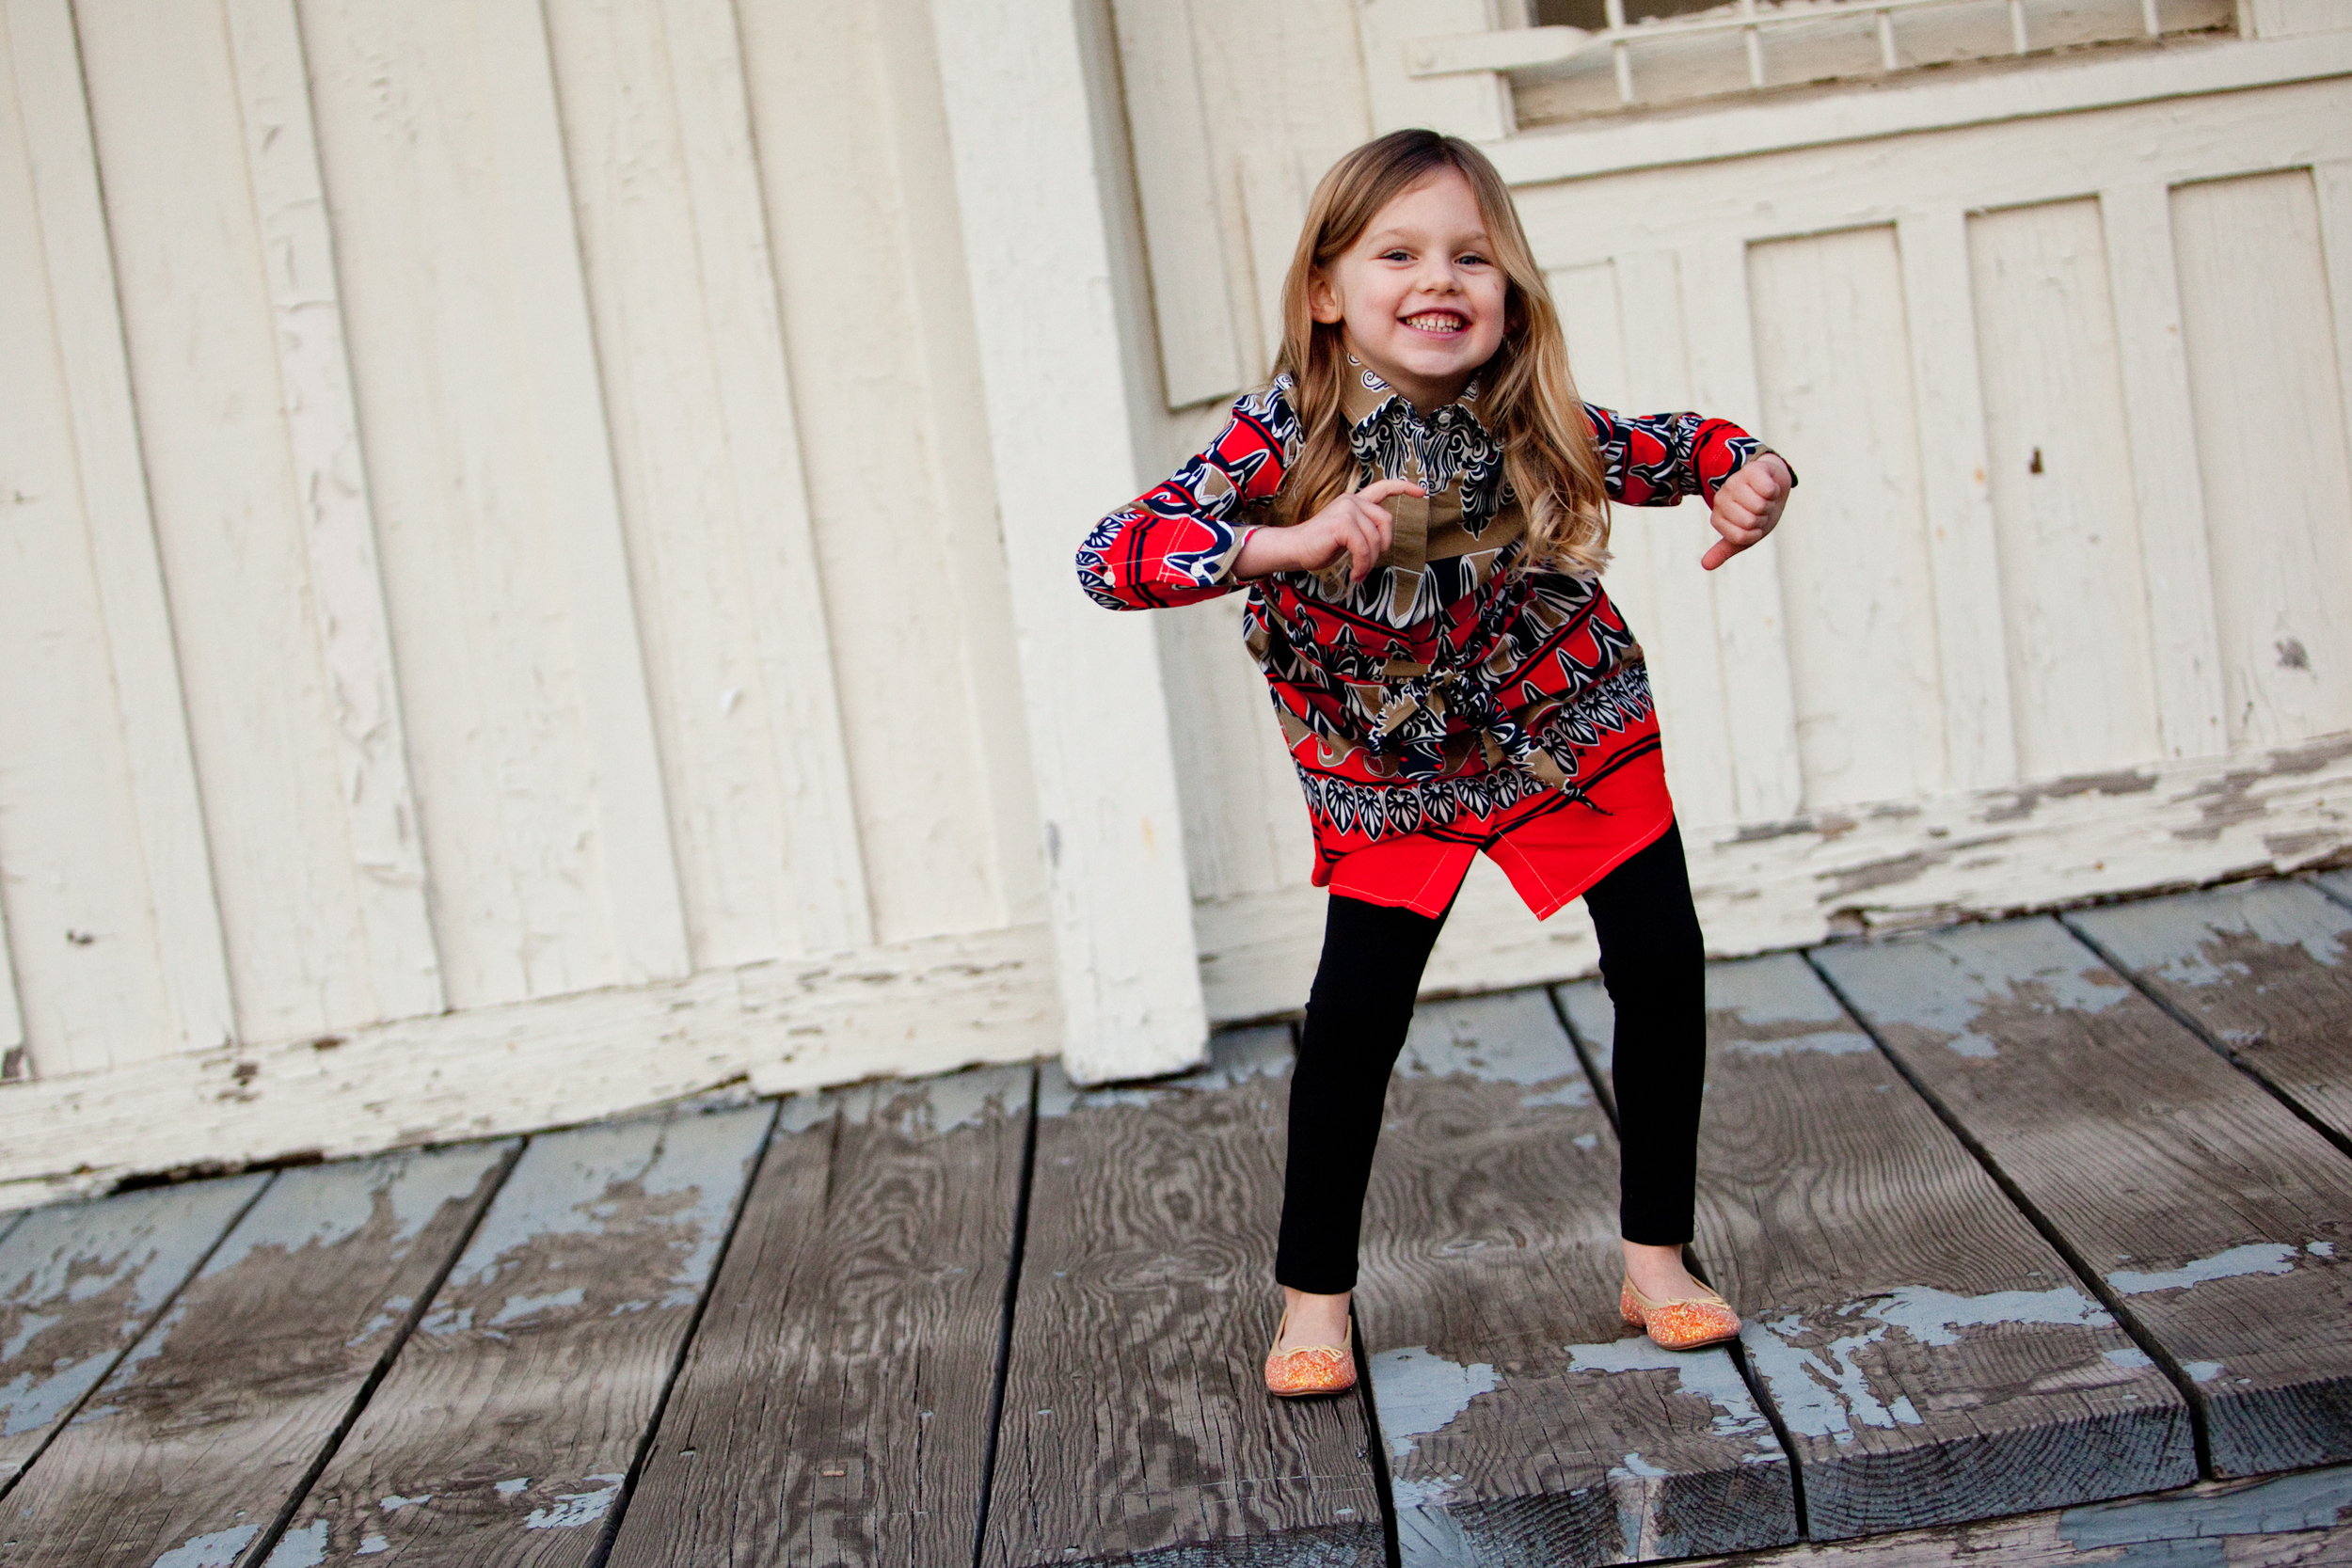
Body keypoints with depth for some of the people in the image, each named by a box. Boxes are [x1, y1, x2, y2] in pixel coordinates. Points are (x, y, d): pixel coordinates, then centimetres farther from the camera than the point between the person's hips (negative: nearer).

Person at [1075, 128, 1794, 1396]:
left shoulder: (1538, 431, -22)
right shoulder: (1282, 438, -28)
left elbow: (1673, 447, -2)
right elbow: (1109, 559, -38)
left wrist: (1749, 473, -27)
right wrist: (1288, 542, -52)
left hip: (1574, 731, 2)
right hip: (1388, 779, -2)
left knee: (1662, 969, -2)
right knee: (1354, 1012, -7)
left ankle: (1656, 1262, 16)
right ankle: (1313, 1301, 11)